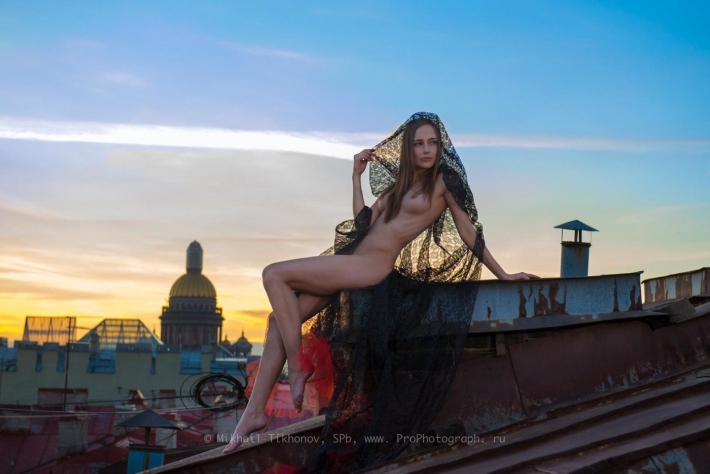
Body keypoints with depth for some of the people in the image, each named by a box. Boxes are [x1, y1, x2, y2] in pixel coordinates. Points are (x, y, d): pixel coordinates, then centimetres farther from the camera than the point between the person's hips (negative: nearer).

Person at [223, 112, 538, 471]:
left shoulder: (444, 179, 1)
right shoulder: (397, 184, 20)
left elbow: (469, 232, 4)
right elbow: (364, 223, 14)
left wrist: (502, 275, 5)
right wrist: (356, 176, 14)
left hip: (373, 266, -8)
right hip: (353, 263, 8)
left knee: (274, 275, -16)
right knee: (279, 318, -1)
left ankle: (298, 365, -10)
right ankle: (255, 411, 0)